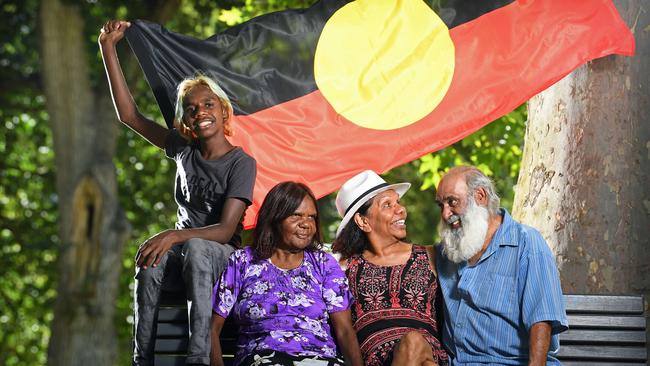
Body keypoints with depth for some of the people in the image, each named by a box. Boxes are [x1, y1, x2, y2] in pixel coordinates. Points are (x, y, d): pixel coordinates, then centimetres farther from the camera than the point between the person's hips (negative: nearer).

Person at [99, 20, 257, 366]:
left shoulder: (241, 163, -7)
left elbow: (225, 230, -16)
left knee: (196, 249, -39)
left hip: (222, 258, -4)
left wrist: (174, 236, -33)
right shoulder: (185, 150, 8)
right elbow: (129, 115, 8)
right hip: (184, 257, 4)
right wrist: (107, 48, 4)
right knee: (151, 266, -32)